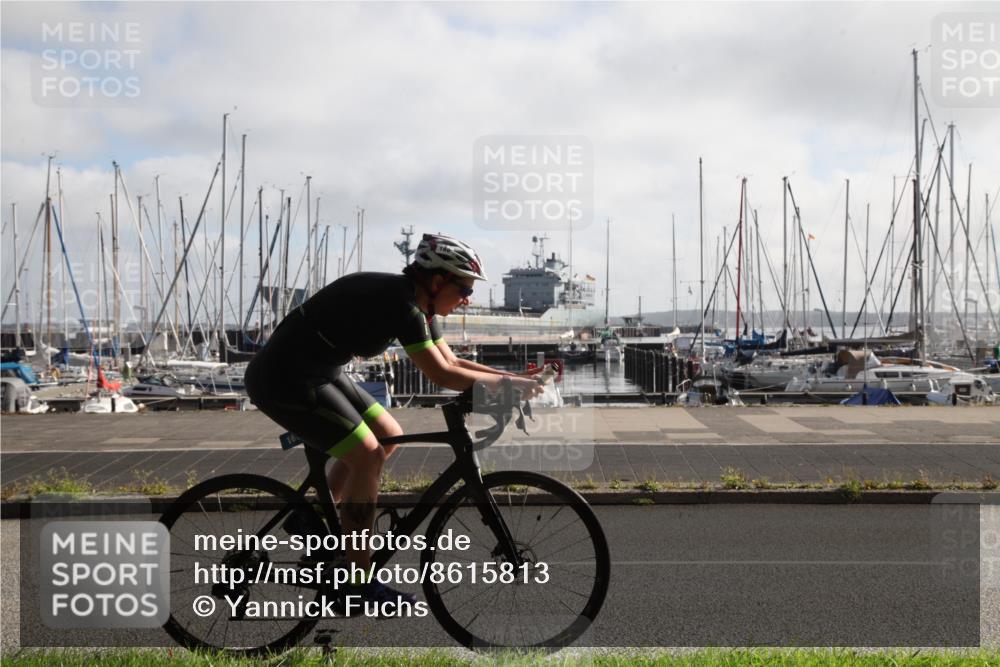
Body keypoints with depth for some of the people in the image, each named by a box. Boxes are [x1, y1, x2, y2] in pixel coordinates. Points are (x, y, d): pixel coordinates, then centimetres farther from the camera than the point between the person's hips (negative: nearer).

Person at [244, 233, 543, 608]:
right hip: (284, 380, -10)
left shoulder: (417, 304, 6)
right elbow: (441, 374, -24)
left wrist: (513, 377, 1)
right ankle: (359, 581, -5)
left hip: (319, 373, 10)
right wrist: (505, 382, -15)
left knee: (389, 437, 11)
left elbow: (451, 362, 10)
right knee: (367, 457, -14)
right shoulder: (399, 302, -22)